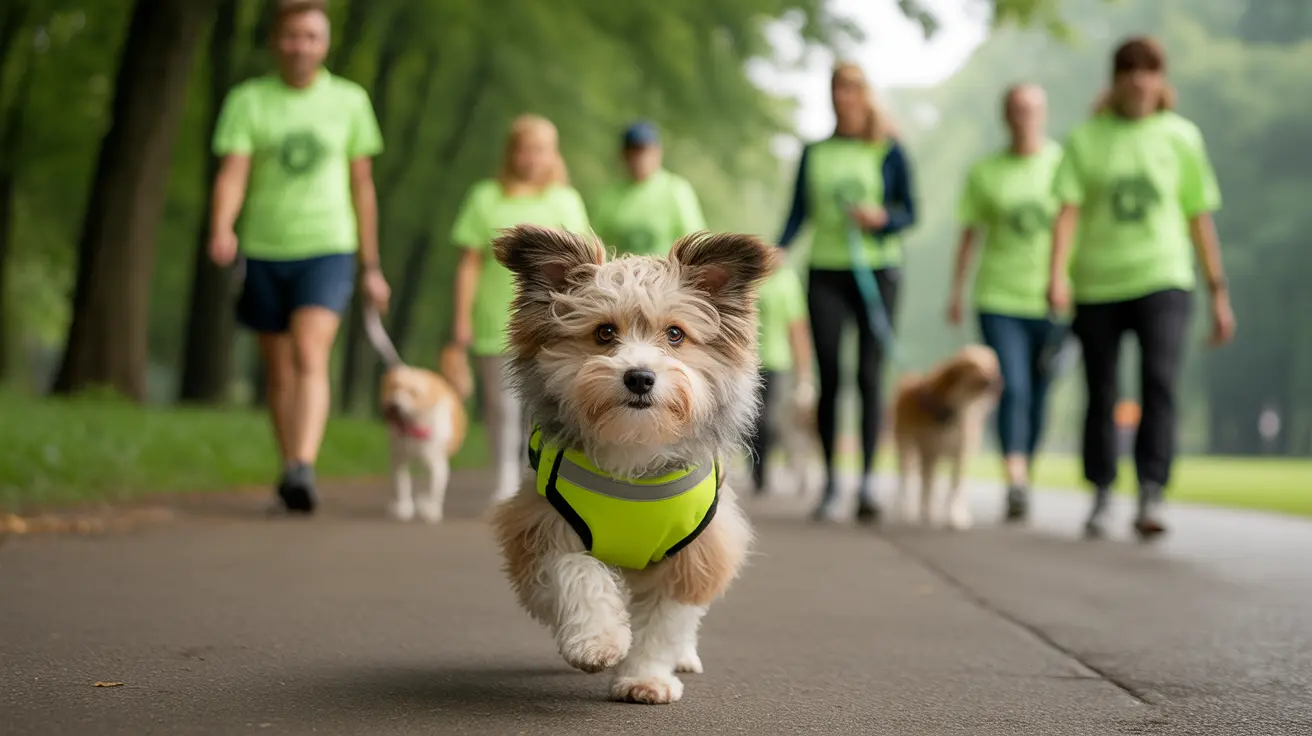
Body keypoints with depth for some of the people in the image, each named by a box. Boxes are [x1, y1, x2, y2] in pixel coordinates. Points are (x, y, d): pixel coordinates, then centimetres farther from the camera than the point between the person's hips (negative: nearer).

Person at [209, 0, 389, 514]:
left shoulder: (349, 100, 6)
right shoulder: (248, 100, 2)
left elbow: (362, 185, 11)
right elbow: (232, 173, -8)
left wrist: (371, 266, 13)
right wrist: (221, 230, -29)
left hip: (328, 247, -1)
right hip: (264, 251, 1)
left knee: (310, 357, -20)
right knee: (279, 373, 9)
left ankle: (304, 470, -31)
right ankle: (288, 475, 21)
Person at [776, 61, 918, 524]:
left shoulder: (888, 152, 4)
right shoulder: (815, 153, 11)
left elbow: (910, 212, 3)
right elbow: (800, 212, 10)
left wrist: (881, 217, -18)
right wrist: (778, 251, -7)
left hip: (877, 269, -2)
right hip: (825, 272, 2)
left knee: (869, 376, -7)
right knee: (828, 378, 0)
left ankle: (867, 481, -4)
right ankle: (829, 482, 8)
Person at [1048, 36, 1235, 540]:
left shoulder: (1181, 137, 6)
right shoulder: (1086, 139, 3)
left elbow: (1199, 218, 9)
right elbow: (1069, 210, -5)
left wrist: (1219, 293, 10)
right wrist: (1058, 275, -20)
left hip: (1162, 281, -1)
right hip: (1097, 286, 1)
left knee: (1159, 384, -19)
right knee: (1100, 397, 8)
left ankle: (1150, 498, -20)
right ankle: (1101, 498, 23)